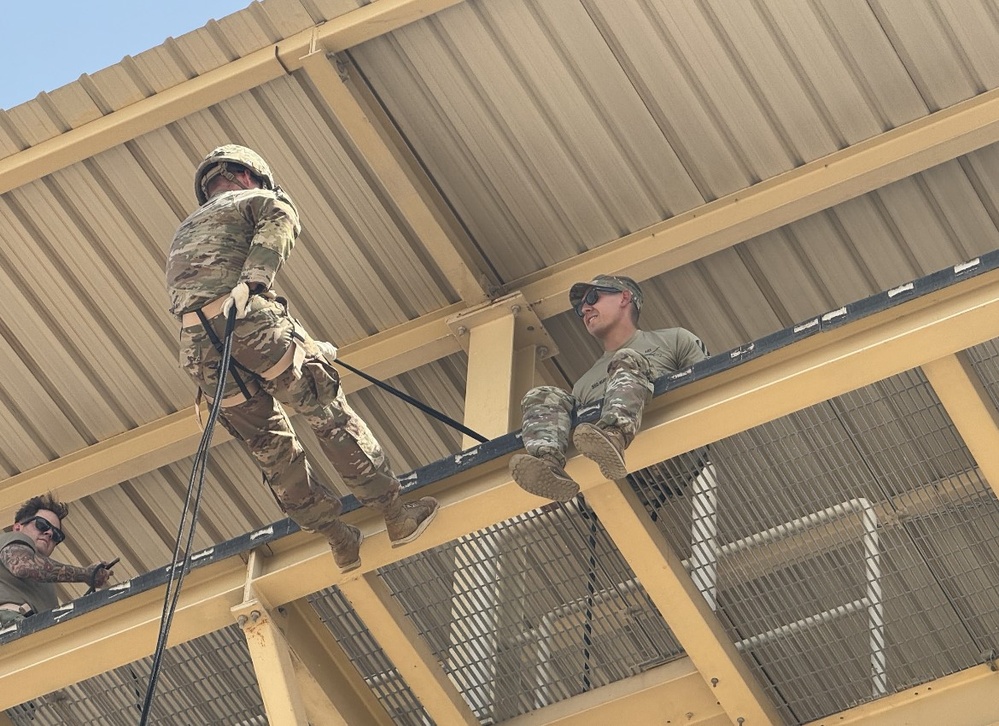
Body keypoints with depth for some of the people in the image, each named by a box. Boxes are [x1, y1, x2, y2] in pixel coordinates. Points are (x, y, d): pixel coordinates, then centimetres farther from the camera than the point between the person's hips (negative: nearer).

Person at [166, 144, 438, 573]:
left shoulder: (184, 234, 37)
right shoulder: (261, 201, 18)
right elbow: (278, 225, -6)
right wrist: (250, 285, -20)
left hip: (197, 352, 6)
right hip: (250, 327, -6)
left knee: (272, 450, 12)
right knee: (331, 417, 3)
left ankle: (341, 543, 17)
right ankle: (397, 516, 6)